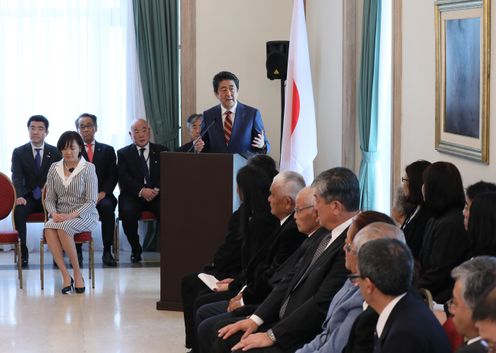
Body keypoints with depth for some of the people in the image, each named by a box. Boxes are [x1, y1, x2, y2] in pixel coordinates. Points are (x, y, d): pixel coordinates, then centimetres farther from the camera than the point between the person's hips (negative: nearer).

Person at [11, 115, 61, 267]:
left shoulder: (55, 152, 6)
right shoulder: (19, 152, 5)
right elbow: (17, 178, -6)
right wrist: (19, 196, -27)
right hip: (28, 197, 0)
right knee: (18, 210, -32)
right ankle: (23, 251, -22)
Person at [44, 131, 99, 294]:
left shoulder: (88, 168, -3)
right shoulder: (54, 168, 9)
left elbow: (91, 201, -7)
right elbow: (50, 198, 10)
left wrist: (71, 215, -20)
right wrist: (54, 213, -12)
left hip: (84, 215, -3)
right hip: (60, 216, 4)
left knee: (64, 227, -36)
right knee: (49, 229, -32)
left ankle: (77, 273, -22)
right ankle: (65, 276, -29)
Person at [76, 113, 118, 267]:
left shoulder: (107, 150, 17)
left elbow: (112, 176, 8)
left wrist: (102, 193, -11)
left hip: (101, 196, 1)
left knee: (107, 207, -34)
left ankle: (107, 251, -29)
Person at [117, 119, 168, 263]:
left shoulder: (161, 151, 15)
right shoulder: (123, 153, 11)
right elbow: (124, 177, -3)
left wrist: (157, 189, -15)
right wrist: (141, 190, -19)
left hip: (156, 194, 1)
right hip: (133, 195, 0)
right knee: (128, 212, -33)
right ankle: (135, 250, -12)